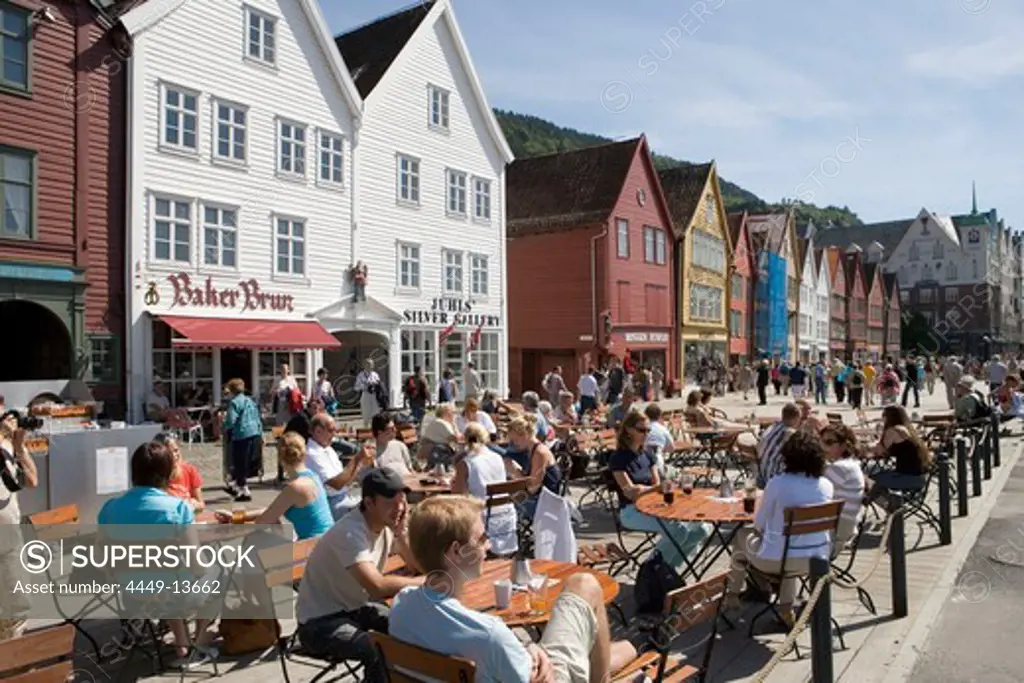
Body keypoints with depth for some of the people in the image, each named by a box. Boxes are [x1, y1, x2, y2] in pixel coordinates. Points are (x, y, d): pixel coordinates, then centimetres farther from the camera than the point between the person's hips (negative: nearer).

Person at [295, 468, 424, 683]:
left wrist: (402, 532, -17)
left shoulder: (389, 523, -4)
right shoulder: (350, 533, -28)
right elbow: (378, 587, -37)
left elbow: (419, 565, -2)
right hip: (320, 621, -8)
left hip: (358, 607, 8)